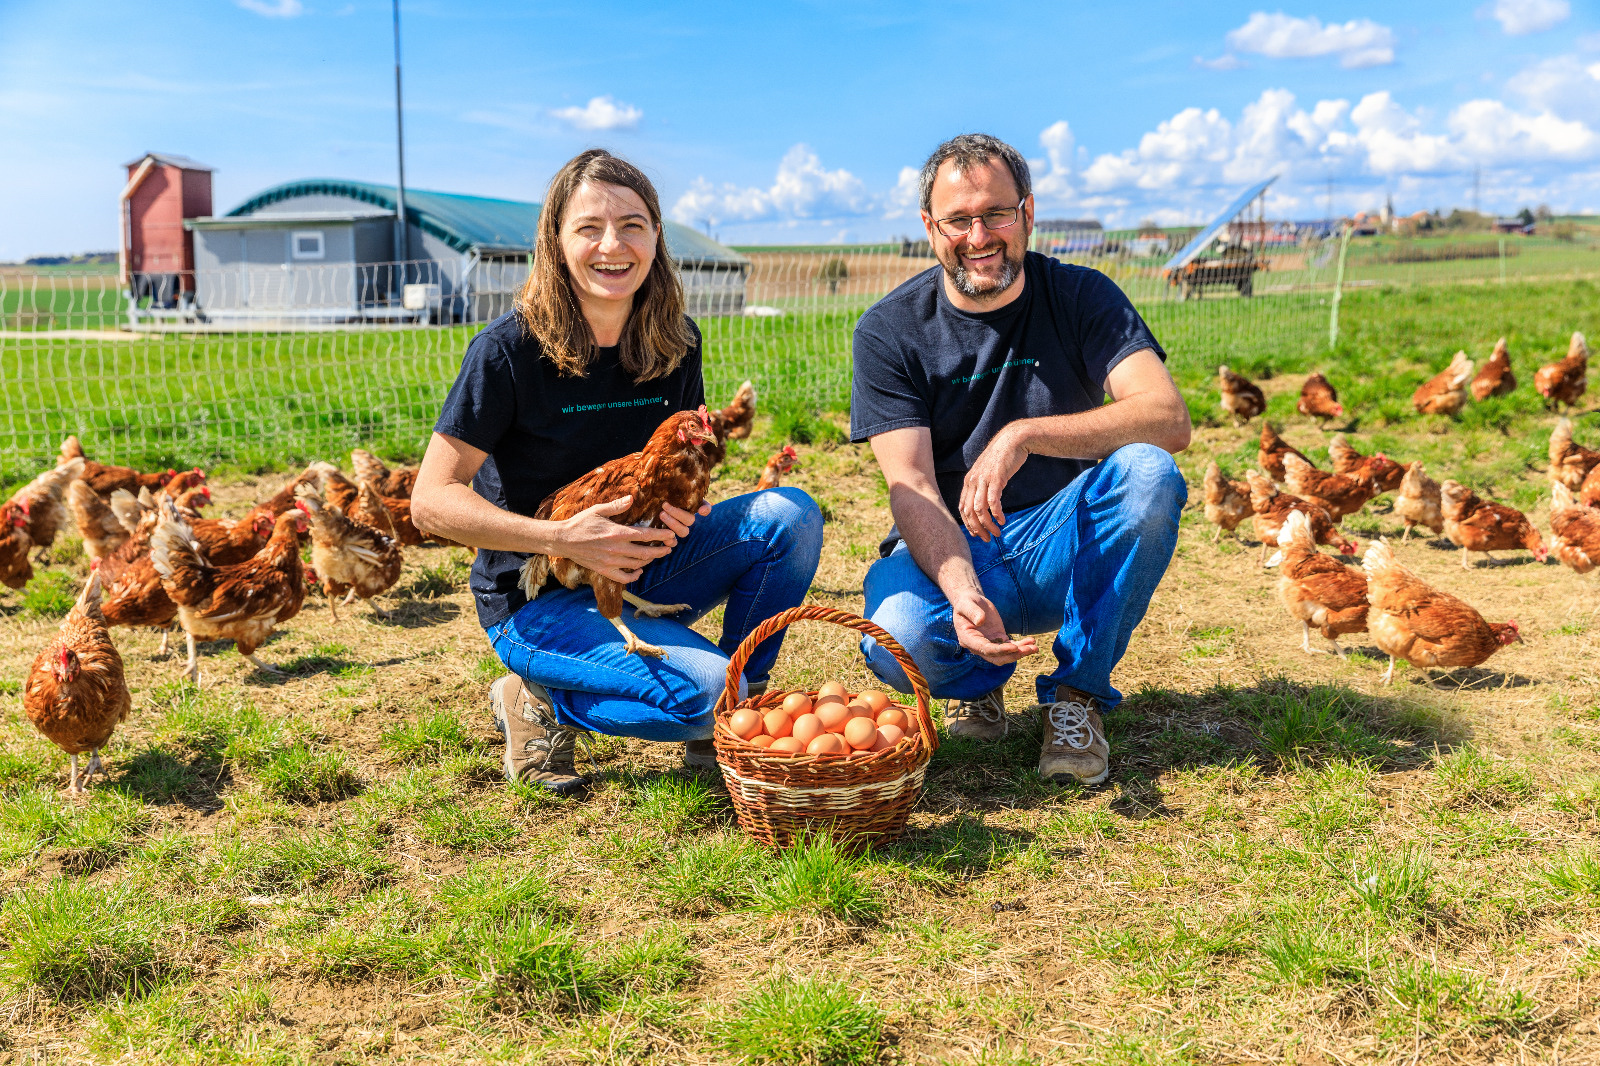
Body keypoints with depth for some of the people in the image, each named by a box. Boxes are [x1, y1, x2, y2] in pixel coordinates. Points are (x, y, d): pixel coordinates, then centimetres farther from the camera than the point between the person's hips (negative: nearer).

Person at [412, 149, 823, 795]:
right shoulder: (510, 349, -17)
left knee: (790, 513, -15)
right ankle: (535, 704, 0)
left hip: (638, 570, 6)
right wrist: (564, 538, -27)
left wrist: (680, 504, -12)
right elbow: (432, 501, -16)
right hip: (535, 597, -5)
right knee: (702, 690, -27)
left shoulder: (674, 342, -1)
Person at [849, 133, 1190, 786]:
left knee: (1148, 472, -30)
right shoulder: (889, 331, -7)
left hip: (1061, 547, 1)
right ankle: (977, 679, 5)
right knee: (900, 637, -35)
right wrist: (961, 589, -36)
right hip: (946, 551, -1)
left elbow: (1169, 420, -20)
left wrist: (1024, 434, -34)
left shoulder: (1081, 298, -5)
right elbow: (911, 487, -16)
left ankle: (1078, 692, -10)